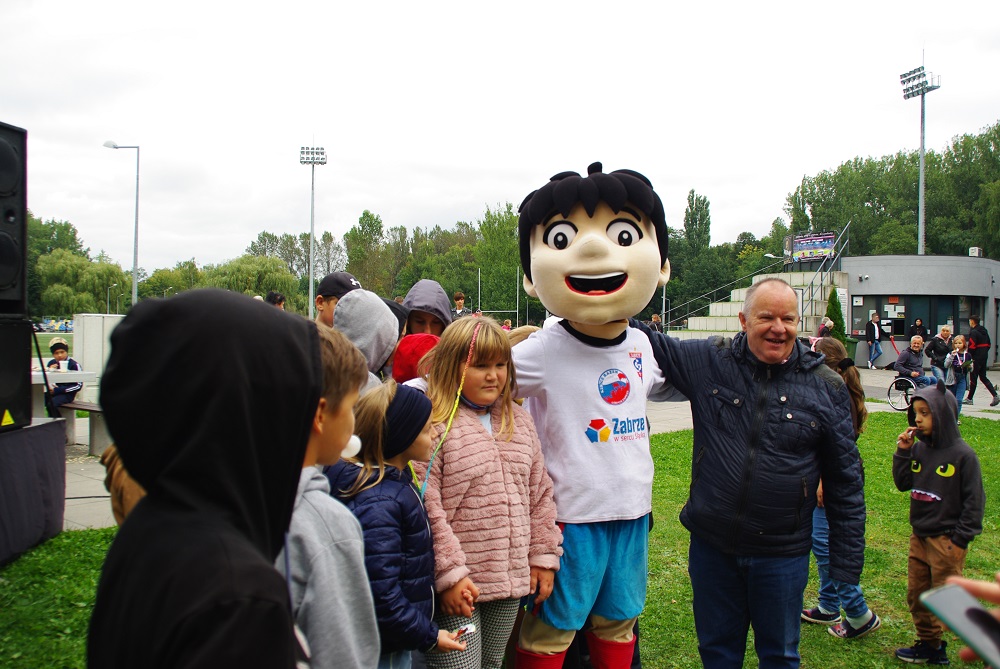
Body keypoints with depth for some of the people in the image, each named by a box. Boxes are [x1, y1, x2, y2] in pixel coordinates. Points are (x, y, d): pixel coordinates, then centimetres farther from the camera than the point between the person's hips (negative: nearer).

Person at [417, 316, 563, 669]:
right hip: (457, 586, -6)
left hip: (513, 581, 7)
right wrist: (449, 573, -16)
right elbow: (425, 507, -16)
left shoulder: (519, 421, 10)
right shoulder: (434, 425, -12)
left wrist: (544, 556, 10)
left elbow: (540, 494, 14)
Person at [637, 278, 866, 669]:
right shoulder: (707, 361, -5)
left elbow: (845, 481, 0)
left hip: (782, 555, -1)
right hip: (711, 545, 1)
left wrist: (847, 563, 0)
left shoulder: (826, 387, -5)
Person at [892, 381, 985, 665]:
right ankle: (928, 644, 29)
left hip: (947, 540, -6)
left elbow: (974, 500, -10)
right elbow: (902, 484, 6)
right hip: (919, 537, 7)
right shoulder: (918, 449, 1)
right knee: (916, 596, 15)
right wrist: (902, 452, -5)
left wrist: (961, 539, -11)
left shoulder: (962, 455, -14)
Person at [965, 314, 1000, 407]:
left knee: (973, 378, -1)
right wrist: (984, 352, 19)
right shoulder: (984, 331, 13)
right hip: (985, 357, 8)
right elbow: (989, 344, 18)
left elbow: (971, 346, -20)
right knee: (983, 377, 13)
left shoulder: (973, 332, -15)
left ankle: (969, 399, 5)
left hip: (977, 358, -8)